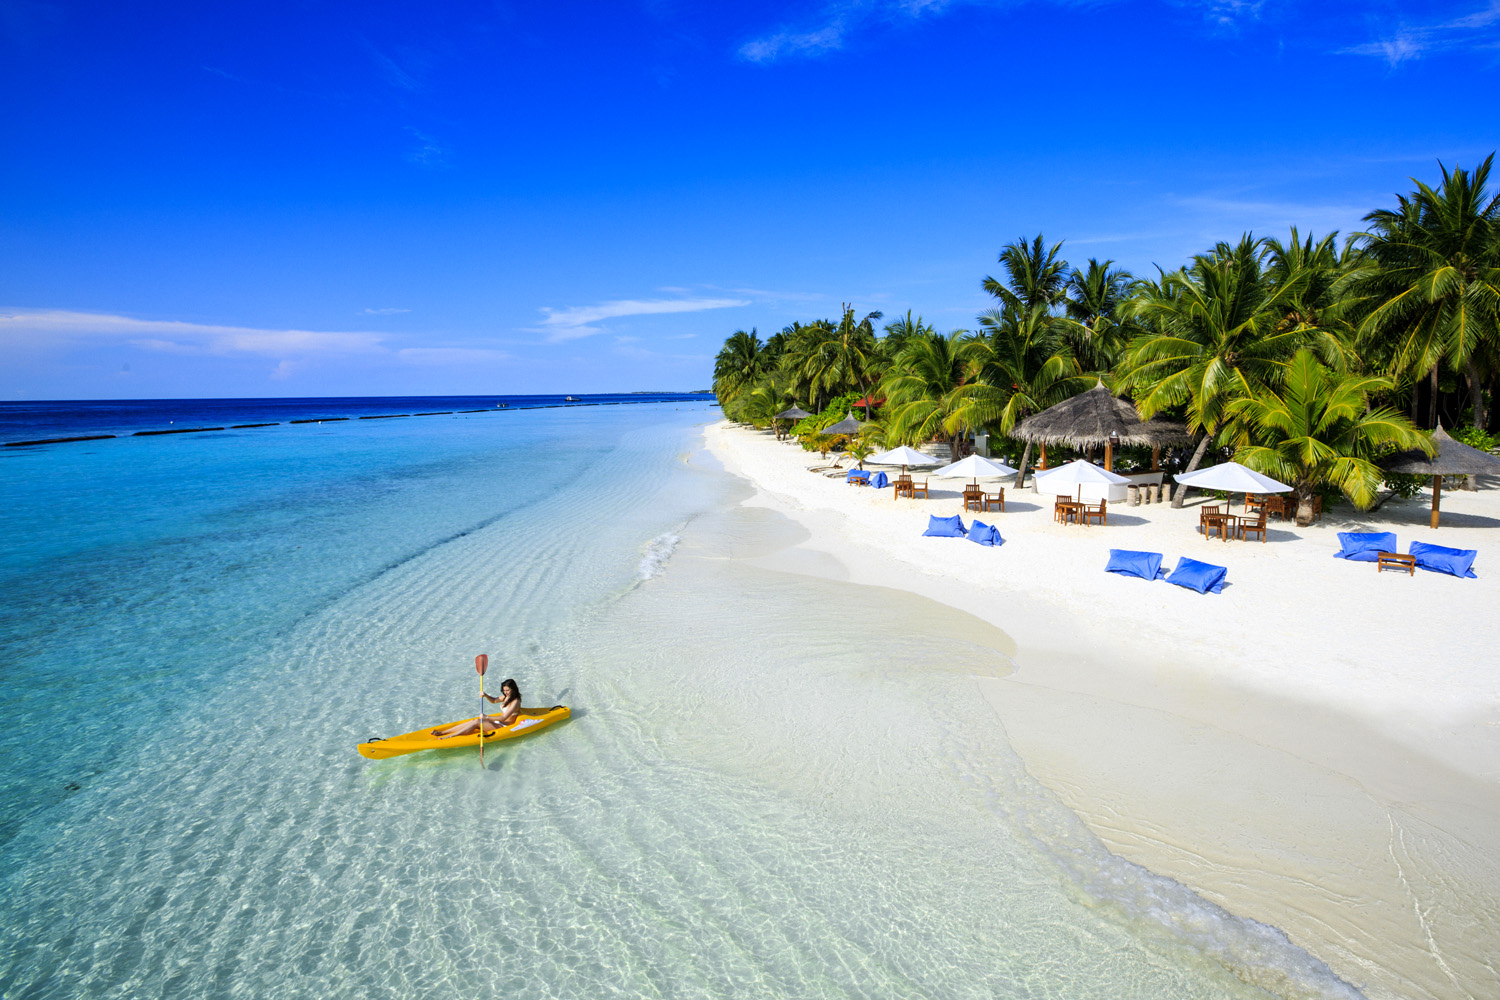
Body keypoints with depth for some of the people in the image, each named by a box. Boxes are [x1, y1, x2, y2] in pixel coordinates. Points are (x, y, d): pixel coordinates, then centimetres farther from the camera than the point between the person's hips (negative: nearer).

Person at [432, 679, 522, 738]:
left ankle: (449, 737, -25)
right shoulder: (506, 697, 8)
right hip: (497, 722, 9)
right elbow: (494, 701, 24)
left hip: (504, 726, -9)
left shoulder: (515, 702, -19)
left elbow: (503, 718, -24)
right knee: (473, 721, -7)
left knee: (477, 722, -21)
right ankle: (441, 732, -9)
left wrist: (486, 717, -22)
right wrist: (485, 695, 2)